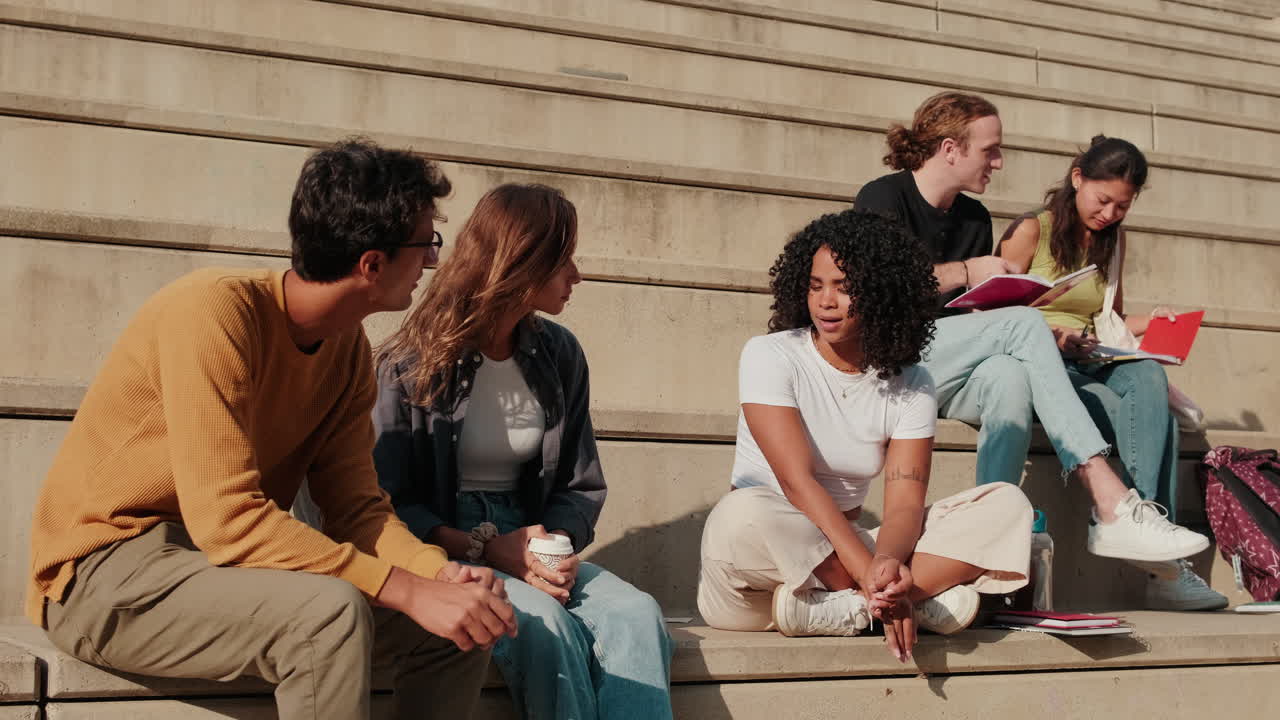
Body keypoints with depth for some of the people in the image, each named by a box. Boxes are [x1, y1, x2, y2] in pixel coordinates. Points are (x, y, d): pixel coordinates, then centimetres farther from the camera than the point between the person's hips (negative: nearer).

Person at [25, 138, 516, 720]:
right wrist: (409, 591, -31)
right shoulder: (214, 311, -23)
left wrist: (440, 573, -20)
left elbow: (356, 507, 0)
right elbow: (227, 519, -30)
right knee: (331, 612, -32)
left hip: (238, 564, 8)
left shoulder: (349, 349, 2)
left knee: (458, 628, -3)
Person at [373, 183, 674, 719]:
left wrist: (559, 545, -9)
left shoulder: (560, 355, 9)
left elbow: (581, 487, 13)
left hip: (527, 549, 5)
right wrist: (484, 548, -20)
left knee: (636, 613, -25)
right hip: (441, 551, -4)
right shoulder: (411, 363, -6)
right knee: (544, 621, -35)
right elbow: (386, 502, -8)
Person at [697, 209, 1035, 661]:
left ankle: (841, 606, -30)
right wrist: (871, 576, -31)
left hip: (845, 547, 4)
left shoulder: (910, 385, 3)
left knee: (1007, 506, -12)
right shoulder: (770, 356, -8)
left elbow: (904, 503, -8)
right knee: (742, 515, -40)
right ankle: (929, 597, -28)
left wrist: (887, 563, -33)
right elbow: (798, 483, -20)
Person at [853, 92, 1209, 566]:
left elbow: (982, 313, 17)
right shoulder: (884, 199, -1)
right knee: (1023, 323, -26)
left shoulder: (975, 218, 19)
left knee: (1010, 376, -31)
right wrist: (966, 272, -11)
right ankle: (1110, 503, -34)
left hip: (949, 375, 6)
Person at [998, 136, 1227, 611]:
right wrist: (1053, 335, -19)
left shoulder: (1112, 240, 21)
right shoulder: (1031, 231, 2)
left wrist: (1148, 322, 8)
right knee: (1143, 418, -31)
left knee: (1148, 377, -32)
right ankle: (1160, 561, -35)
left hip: (1092, 369, 5)